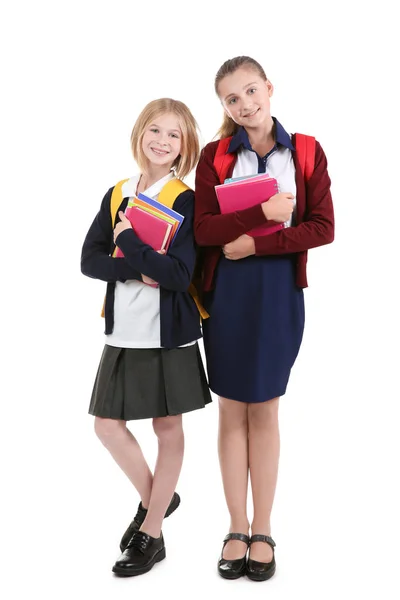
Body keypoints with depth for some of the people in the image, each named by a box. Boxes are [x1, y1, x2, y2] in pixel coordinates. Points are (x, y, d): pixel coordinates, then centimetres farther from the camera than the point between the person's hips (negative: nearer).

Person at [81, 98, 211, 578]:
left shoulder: (186, 201, -8)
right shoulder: (117, 195, 8)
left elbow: (179, 274, -18)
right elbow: (89, 260, -1)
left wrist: (128, 241, -15)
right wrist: (138, 270, -16)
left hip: (169, 334, -5)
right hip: (124, 332, 5)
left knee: (167, 429, 7)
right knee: (107, 424, 8)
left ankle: (151, 535, 21)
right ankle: (154, 499, 32)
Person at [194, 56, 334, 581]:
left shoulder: (306, 152, 2)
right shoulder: (215, 155, 3)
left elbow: (323, 228, -6)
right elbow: (204, 229, -8)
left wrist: (256, 244, -14)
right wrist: (264, 212, -17)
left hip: (279, 291, -1)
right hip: (227, 293, 1)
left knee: (265, 413, 7)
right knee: (232, 413, 7)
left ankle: (263, 531, 20)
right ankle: (237, 530, 20)